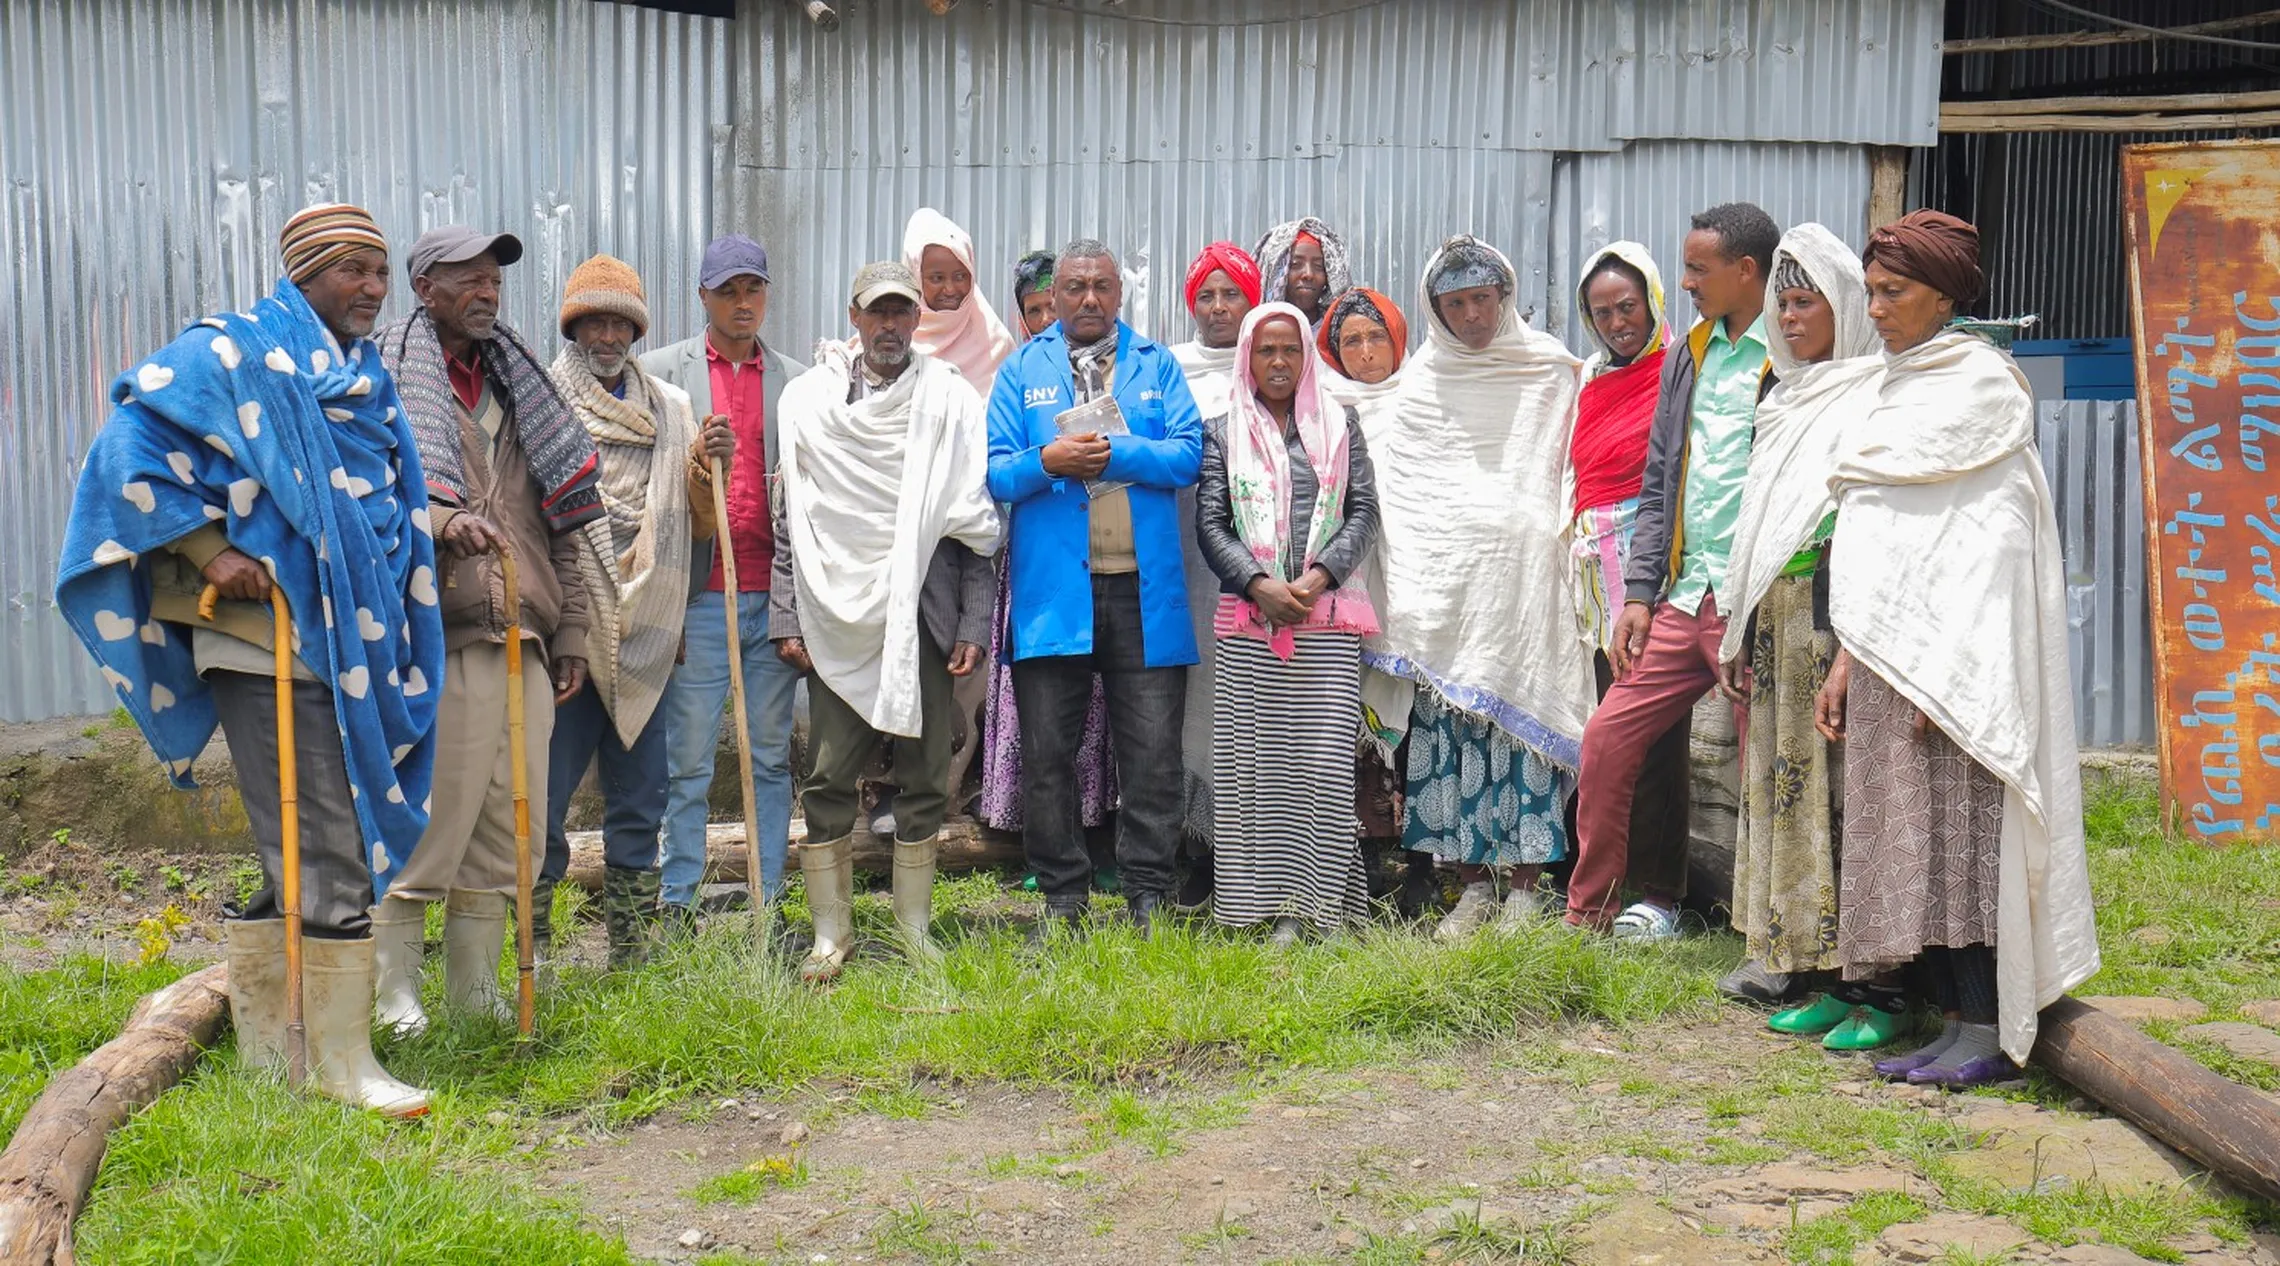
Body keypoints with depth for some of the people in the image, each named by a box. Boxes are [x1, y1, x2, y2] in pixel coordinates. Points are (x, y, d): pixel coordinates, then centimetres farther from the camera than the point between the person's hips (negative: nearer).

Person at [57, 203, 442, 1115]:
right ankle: (341, 1064, 3)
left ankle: (264, 1047, 26)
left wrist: (441, 523, 13)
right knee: (324, 853, -7)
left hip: (349, 642, 9)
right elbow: (134, 440, -13)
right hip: (269, 638, -8)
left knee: (296, 851, 14)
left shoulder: (364, 379, 18)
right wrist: (209, 549, -16)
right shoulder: (235, 354, -6)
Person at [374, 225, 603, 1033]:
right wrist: (441, 518, -29)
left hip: (521, 637, 6)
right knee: (425, 814, -5)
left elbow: (562, 517, 20)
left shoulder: (518, 382, 21)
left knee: (506, 820, 8)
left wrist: (571, 630, 14)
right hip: (434, 633, -6)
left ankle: (475, 983, 18)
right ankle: (395, 985, 8)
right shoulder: (390, 376, 3)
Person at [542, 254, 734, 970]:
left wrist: (706, 468, -5)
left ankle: (631, 956, 20)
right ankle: (533, 956, 10)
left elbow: (698, 529, 13)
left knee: (639, 800, 10)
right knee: (542, 798, -2)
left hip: (642, 637, 4)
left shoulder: (670, 408, 14)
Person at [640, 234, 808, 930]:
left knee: (772, 758, 8)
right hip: (699, 597, -2)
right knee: (687, 760, 1)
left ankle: (768, 901, 16)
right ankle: (676, 900, 11)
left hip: (775, 597, 3)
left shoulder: (796, 380, 13)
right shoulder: (660, 372, 5)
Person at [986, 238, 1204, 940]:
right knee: (1047, 751, 5)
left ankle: (1149, 894, 14)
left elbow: (1190, 454, -1)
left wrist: (1115, 454, -13)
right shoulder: (1022, 369, 11)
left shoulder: (1157, 364, 12)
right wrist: (1046, 463, -15)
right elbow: (993, 472, 3)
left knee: (1153, 750, 2)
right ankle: (1061, 896, 18)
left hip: (1144, 590, 0)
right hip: (1051, 587, 0)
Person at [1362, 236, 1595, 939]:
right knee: (1449, 719, -1)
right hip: (1442, 572, 2)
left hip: (1521, 564, -1)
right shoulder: (1420, 382, 12)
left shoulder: (1550, 367, 8)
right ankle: (1473, 885, 8)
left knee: (1524, 708, -5)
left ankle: (1525, 885, 4)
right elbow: (1381, 476, 16)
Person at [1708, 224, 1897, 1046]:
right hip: (1777, 623, 7)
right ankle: (1820, 978, 14)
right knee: (1785, 786, 6)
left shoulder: (1876, 396, -3)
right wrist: (1738, 633, 17)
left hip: (1841, 614, -7)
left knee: (1847, 790, -8)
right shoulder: (1782, 402, 20)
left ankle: (1874, 988, 0)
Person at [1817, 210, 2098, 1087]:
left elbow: (1991, 542, -13)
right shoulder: (1899, 389, 19)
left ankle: (1987, 1032, 0)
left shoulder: (1981, 384, -6)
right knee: (1908, 840, 6)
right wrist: (1845, 662, 14)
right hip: (1889, 652, 8)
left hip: (1953, 653, -8)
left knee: (1958, 832, -7)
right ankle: (1954, 1023, 13)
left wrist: (1942, 670, -17)